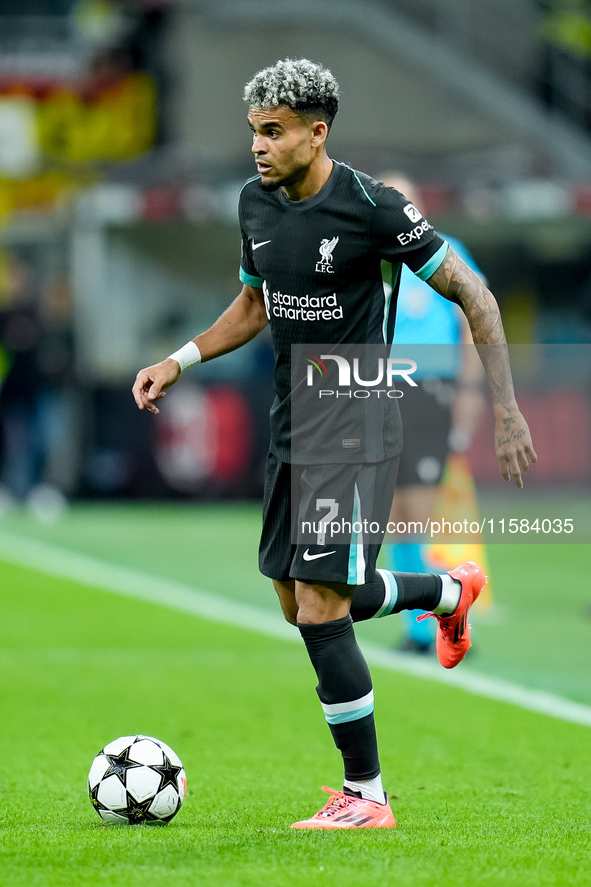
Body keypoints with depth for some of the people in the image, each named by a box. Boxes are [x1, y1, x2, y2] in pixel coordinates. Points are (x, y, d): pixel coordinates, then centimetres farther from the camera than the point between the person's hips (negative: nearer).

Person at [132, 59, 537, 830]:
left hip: (356, 433, -8)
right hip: (292, 431, 8)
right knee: (298, 601, 17)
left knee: (319, 607, -14)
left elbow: (473, 296, -11)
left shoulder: (370, 207, -17)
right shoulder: (256, 202, 4)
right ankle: (451, 591, 44)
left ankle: (366, 796, -2)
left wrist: (507, 411, -13)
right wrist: (180, 361, 8)